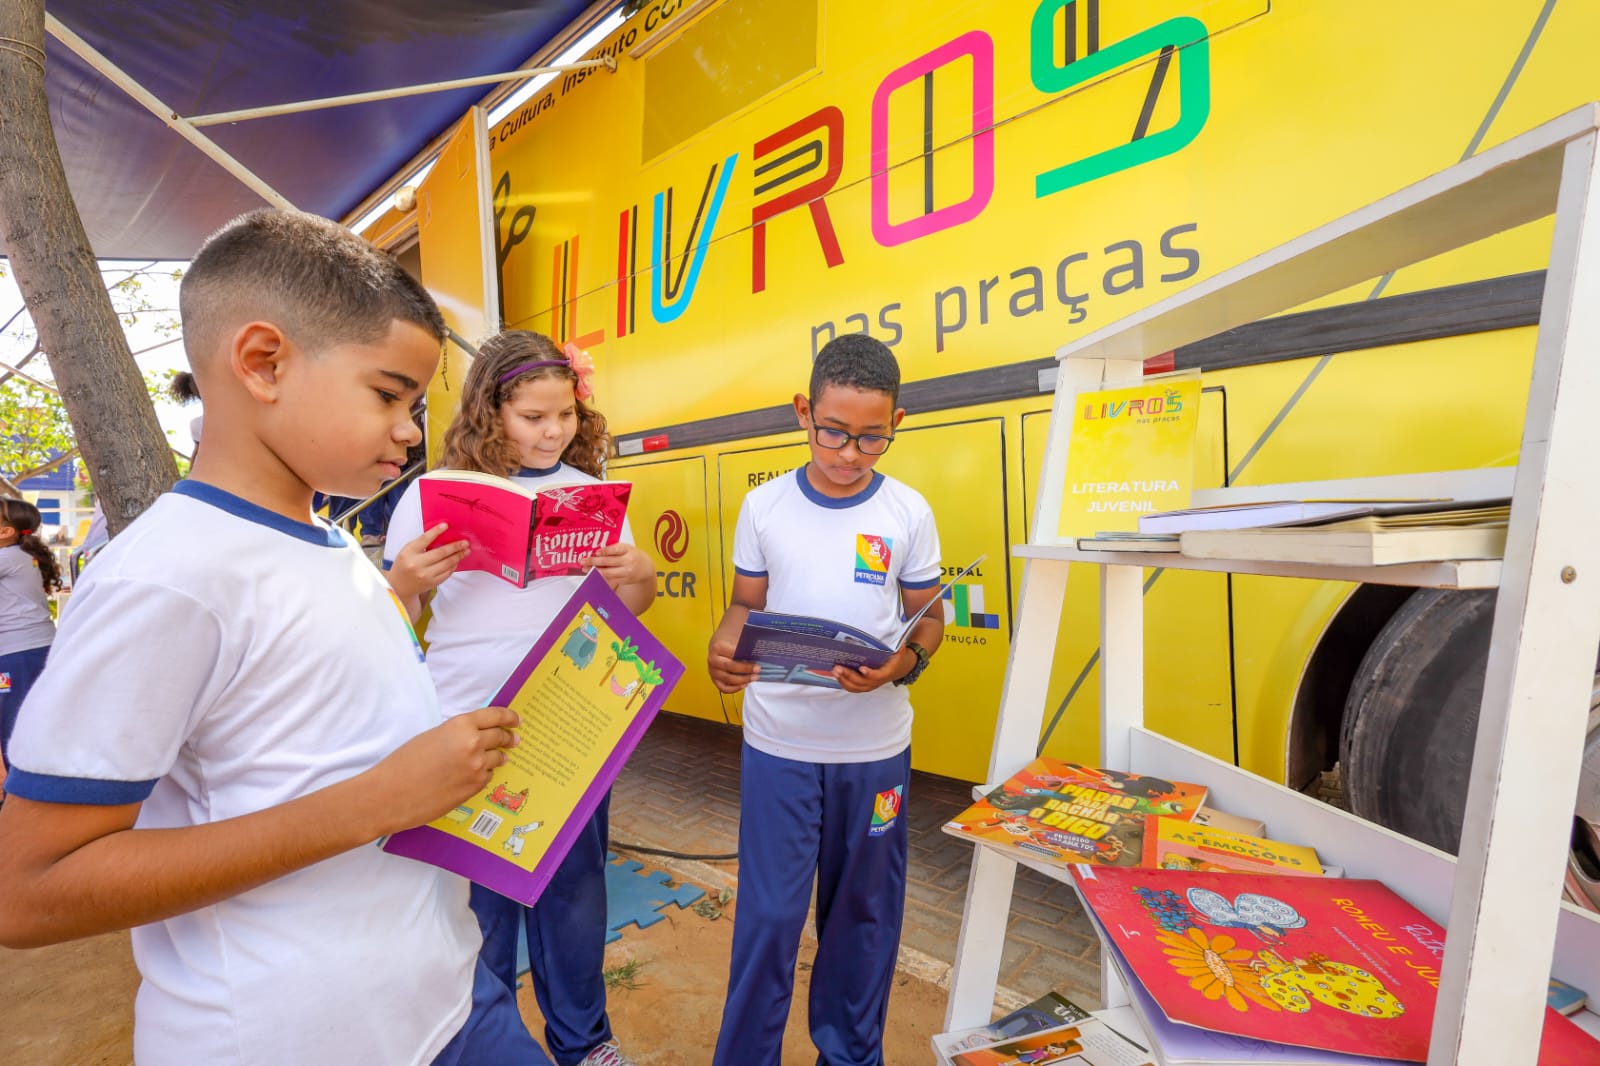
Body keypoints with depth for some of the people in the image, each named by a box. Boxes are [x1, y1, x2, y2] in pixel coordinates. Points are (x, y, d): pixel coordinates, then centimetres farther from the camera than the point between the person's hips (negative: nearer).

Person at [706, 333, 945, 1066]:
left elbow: (928, 617, 3)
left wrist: (901, 664, -18)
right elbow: (746, 604, 5)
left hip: (875, 748, 1)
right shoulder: (765, 505, -4)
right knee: (768, 914, 8)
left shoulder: (908, 512, -5)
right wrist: (722, 651, -16)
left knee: (863, 911, 17)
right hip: (778, 745, 0)